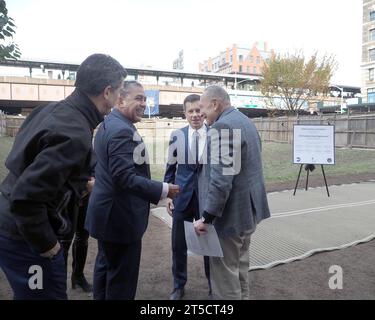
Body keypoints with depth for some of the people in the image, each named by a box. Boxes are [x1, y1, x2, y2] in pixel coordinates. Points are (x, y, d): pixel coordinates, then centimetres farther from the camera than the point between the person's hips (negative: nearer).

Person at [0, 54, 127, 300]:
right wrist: (47, 244, -17)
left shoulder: (55, 109, -1)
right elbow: (25, 198, -31)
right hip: (26, 237, -8)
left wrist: (78, 183, 13)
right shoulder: (75, 134, -28)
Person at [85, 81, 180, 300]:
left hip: (108, 212, 11)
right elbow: (125, 177, -28)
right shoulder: (123, 130, -21)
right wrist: (163, 190, -22)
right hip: (120, 215, -11)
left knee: (106, 267, 23)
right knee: (122, 275, 4)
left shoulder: (108, 124, 12)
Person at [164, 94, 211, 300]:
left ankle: (213, 285, 35)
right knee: (178, 244, 12)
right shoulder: (177, 136, 1)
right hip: (182, 197, 2)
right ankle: (179, 286, 34)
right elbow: (170, 169, 7)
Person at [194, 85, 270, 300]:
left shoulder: (223, 126, -18)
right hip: (247, 209, 10)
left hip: (230, 213, -10)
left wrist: (207, 216, -20)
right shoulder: (245, 121, 14)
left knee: (225, 275, 3)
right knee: (239, 268, 21)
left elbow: (221, 178, -26)